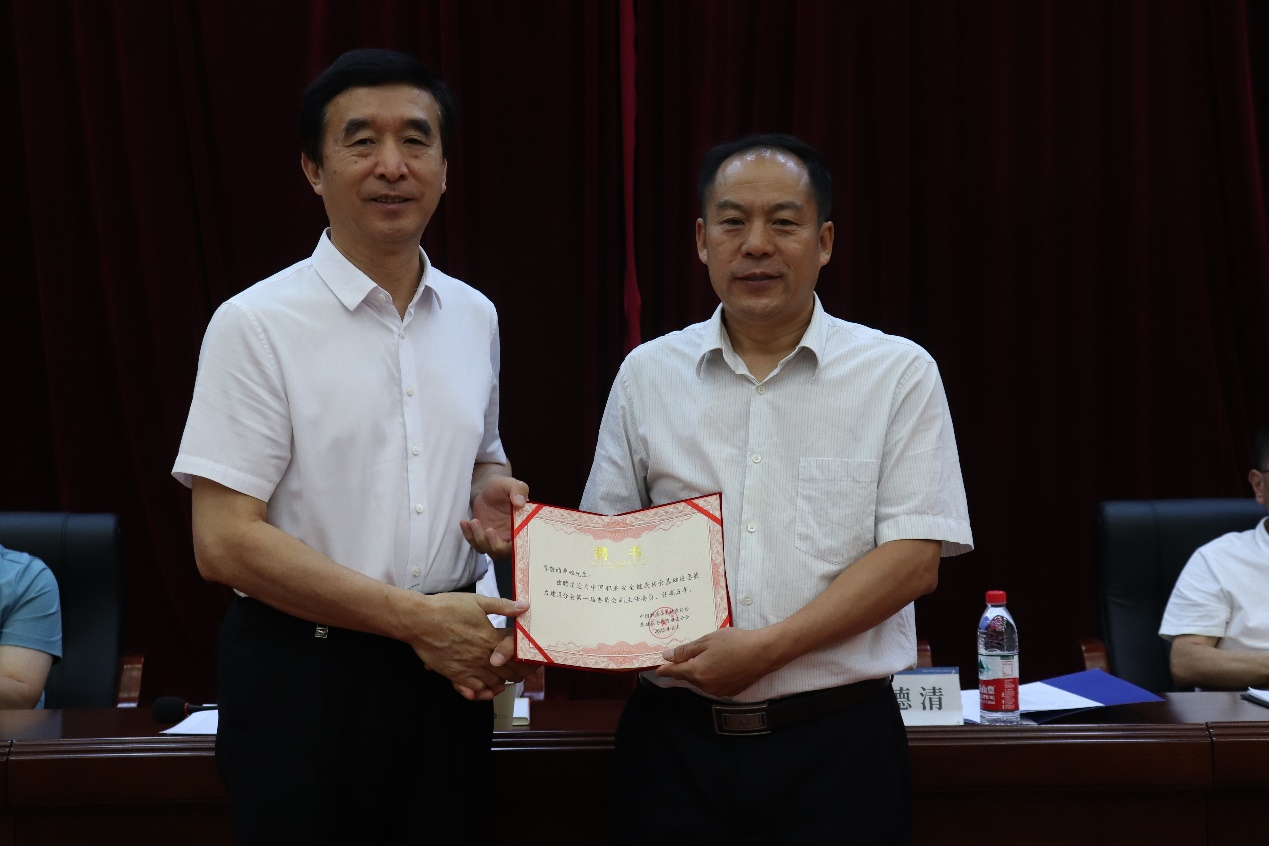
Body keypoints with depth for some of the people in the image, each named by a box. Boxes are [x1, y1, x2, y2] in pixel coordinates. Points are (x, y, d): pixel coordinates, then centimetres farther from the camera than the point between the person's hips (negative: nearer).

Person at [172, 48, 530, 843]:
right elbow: (225, 541, -15)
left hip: (447, 671, 5)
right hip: (307, 678, -5)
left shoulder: (475, 317, 6)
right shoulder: (257, 323, -10)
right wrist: (416, 617, -17)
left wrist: (497, 495, -2)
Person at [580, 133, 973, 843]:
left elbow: (915, 560, -8)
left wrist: (768, 647, -16)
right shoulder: (648, 374, 8)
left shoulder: (899, 373, -1)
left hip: (838, 740, -2)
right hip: (675, 738, 2)